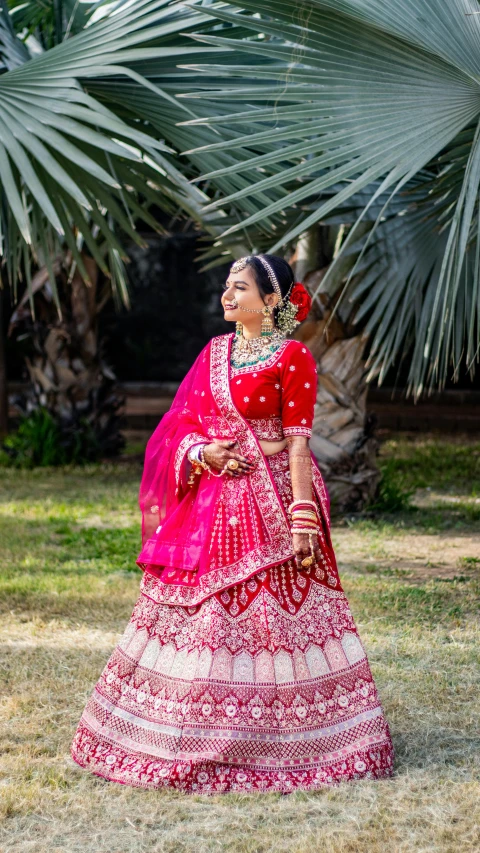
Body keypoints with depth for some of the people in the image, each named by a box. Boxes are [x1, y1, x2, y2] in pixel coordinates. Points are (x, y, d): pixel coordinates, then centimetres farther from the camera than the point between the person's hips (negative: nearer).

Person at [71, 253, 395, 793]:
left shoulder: (292, 358, -6)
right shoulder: (215, 351, 12)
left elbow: (297, 444, -11)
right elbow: (183, 424, 14)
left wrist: (303, 518, -16)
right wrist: (202, 452, -8)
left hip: (269, 503, -6)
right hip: (210, 505, 6)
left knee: (269, 616, -3)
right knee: (204, 614, 7)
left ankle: (272, 744, 7)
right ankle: (203, 737, 16)